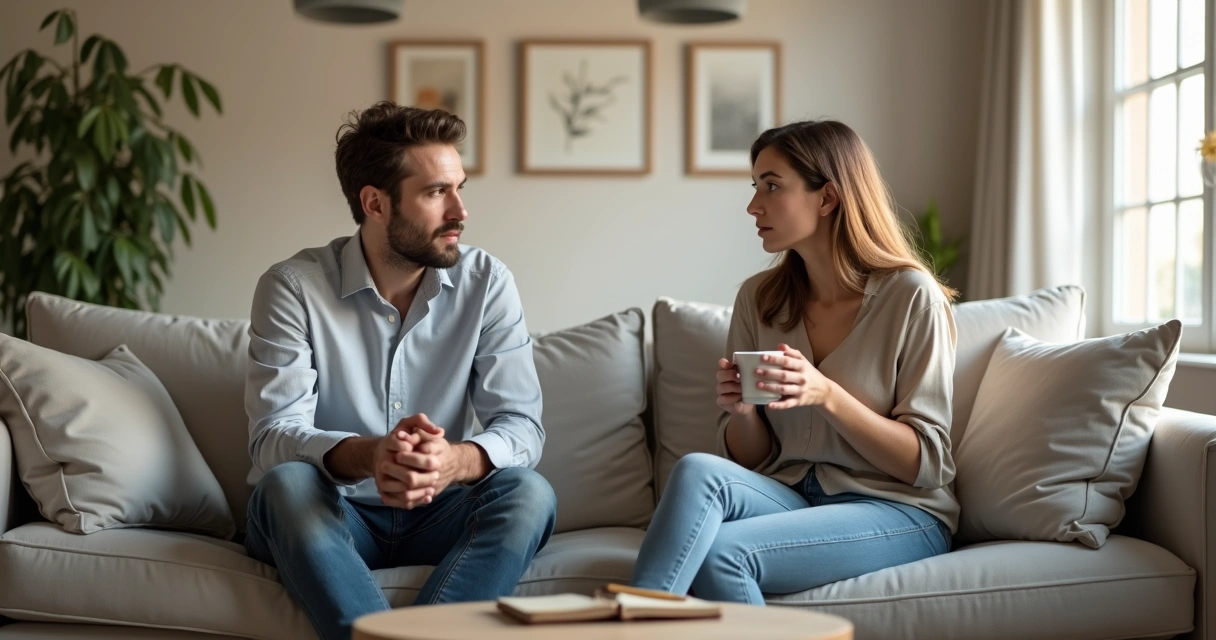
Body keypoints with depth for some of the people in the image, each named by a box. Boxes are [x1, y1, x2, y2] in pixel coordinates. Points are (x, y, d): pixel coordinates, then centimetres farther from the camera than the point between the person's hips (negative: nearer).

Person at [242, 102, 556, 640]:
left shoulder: (486, 282, -3)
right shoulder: (293, 287, -9)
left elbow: (521, 424, -10)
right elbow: (273, 436, -18)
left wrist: (457, 461, -34)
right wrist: (366, 456, -40)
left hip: (436, 516, 2)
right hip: (329, 514, -2)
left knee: (527, 492, -26)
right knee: (286, 482, -33)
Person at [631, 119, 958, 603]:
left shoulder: (911, 296, -7)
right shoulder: (758, 299, 8)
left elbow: (925, 463, -8)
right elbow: (748, 459, 13)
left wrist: (827, 395, -22)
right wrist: (742, 412, -11)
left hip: (896, 511, -4)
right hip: (788, 496, 5)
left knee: (719, 552, -32)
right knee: (699, 470, -30)